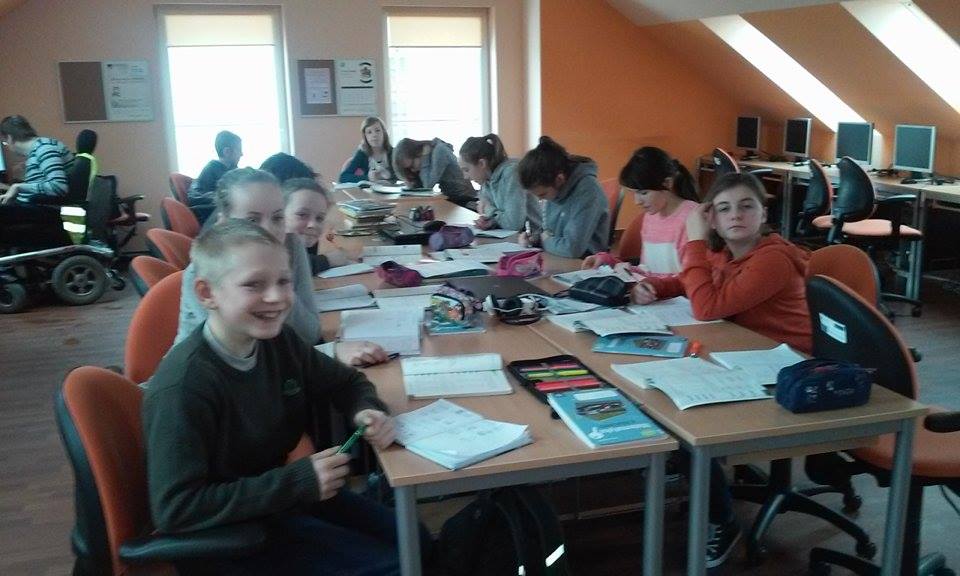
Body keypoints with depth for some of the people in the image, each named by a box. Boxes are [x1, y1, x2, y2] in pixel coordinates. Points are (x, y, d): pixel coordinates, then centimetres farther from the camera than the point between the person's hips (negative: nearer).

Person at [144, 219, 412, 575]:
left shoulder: (278, 340, -7)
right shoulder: (183, 387, -29)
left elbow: (344, 381, 10)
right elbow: (175, 510, -29)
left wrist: (367, 411, -14)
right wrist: (296, 482, -29)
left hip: (278, 495, 7)